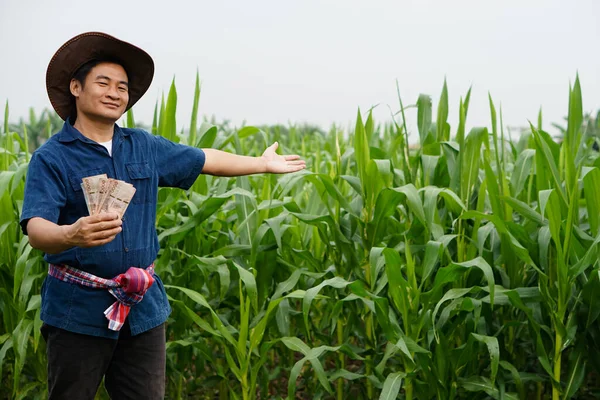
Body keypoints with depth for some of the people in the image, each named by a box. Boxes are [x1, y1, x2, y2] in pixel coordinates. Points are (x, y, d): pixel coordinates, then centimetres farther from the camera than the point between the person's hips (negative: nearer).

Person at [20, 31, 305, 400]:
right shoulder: (51, 158, -8)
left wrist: (263, 164, 33)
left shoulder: (145, 147, 8)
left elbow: (205, 160, 22)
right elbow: (37, 229, -20)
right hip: (79, 312, -4)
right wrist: (72, 235, -43)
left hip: (144, 308, 4)